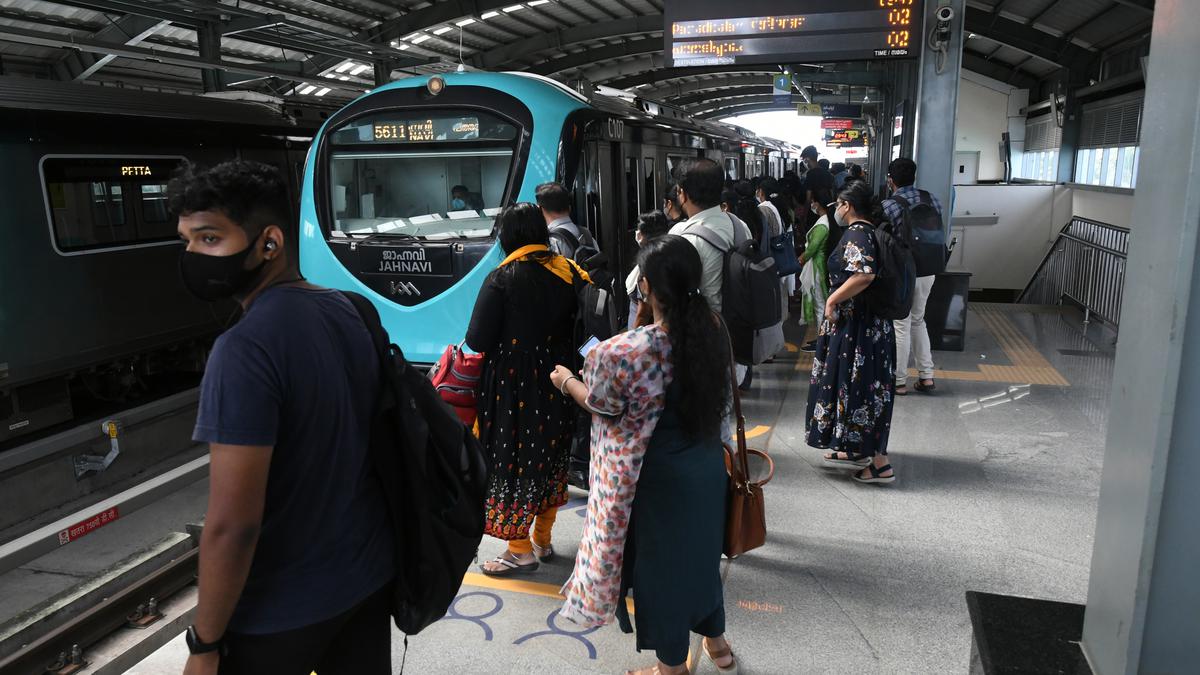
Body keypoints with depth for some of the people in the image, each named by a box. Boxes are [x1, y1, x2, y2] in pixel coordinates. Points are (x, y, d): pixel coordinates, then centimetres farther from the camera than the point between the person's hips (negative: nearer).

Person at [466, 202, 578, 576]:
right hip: (555, 385, 6)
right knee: (549, 455, 17)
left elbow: (477, 341, -15)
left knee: (511, 459, 6)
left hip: (511, 383, -6)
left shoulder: (502, 279, -15)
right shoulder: (565, 273, 1)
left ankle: (520, 549, 13)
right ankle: (542, 538, 30)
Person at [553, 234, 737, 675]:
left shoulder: (631, 350, -27)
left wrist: (567, 381, 8)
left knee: (661, 561, 15)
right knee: (701, 551, 25)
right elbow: (717, 400, 4)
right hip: (708, 468, 6)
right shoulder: (714, 334, -10)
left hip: (659, 477, -5)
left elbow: (600, 403, -10)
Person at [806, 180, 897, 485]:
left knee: (859, 386, -4)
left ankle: (878, 462, -1)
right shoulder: (870, 231, 13)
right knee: (860, 384, 16)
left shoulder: (856, 234, -16)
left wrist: (833, 299, -21)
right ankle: (855, 450, 27)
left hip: (855, 325, -10)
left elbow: (864, 274, -32)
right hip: (870, 321, 10)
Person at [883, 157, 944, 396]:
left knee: (901, 326, 4)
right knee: (917, 320, 20)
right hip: (927, 271, 5)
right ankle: (926, 376, 20)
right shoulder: (932, 200, 2)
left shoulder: (888, 206, -13)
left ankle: (899, 381, 12)